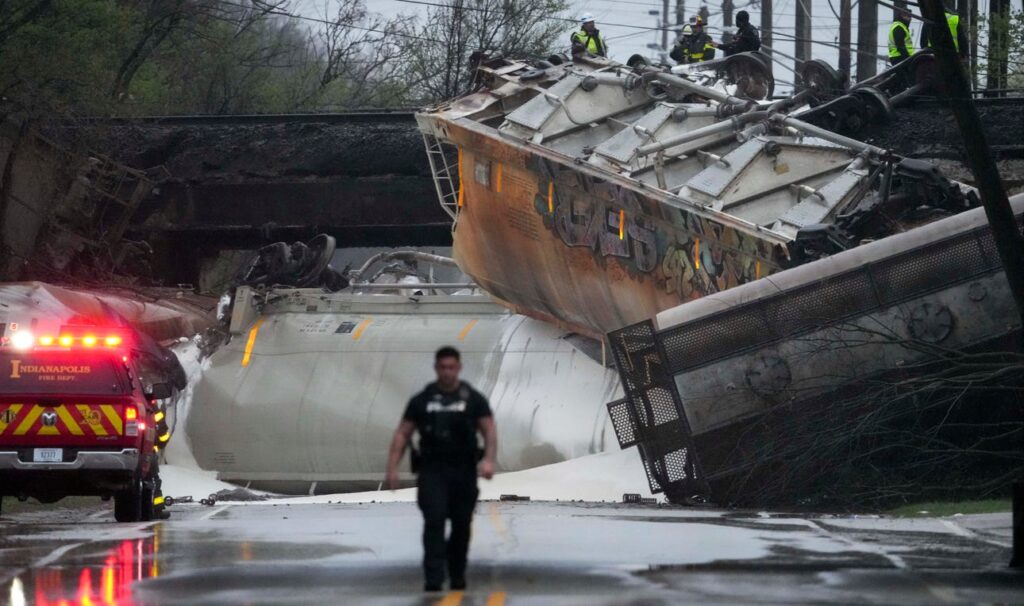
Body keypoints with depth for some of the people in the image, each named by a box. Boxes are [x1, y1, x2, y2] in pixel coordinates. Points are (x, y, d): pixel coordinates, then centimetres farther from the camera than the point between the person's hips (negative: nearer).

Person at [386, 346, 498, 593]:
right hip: (431, 471, -1)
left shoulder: (473, 399, 5)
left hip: (463, 472, 1)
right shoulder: (422, 401, 8)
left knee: (461, 525, 7)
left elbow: (489, 431, -1)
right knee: (434, 521, -14)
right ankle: (433, 578, -18)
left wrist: (489, 459, -20)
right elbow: (402, 434, 8)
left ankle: (457, 575, 24)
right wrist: (392, 468, -3)